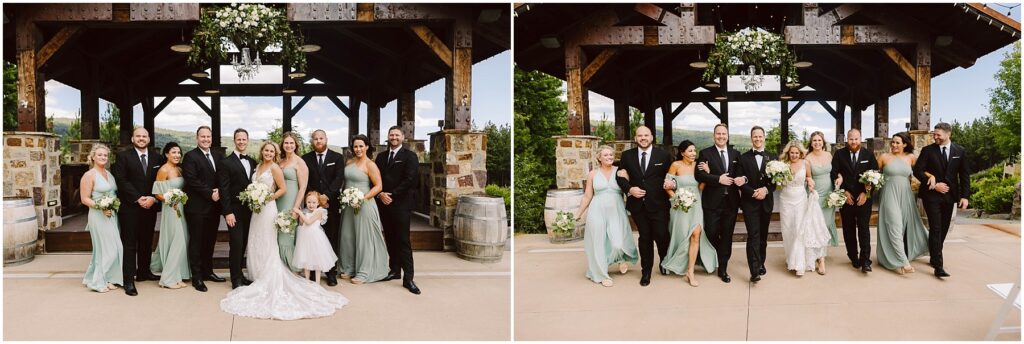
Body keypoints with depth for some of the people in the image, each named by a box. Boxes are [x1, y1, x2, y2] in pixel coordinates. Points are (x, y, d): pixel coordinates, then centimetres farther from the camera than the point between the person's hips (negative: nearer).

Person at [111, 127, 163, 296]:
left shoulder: (157, 157, 7)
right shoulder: (123, 156, -3)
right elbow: (121, 180, -9)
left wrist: (152, 198, -10)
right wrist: (138, 199, -15)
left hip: (150, 206, 4)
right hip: (130, 206, -4)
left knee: (146, 242, 13)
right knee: (129, 244, -2)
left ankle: (144, 272, 26)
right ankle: (129, 280, -1)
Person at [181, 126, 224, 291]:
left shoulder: (217, 155, 12)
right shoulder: (190, 156, -7)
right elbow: (192, 181, -15)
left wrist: (218, 192, -6)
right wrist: (210, 194, -15)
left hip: (214, 206, 6)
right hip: (197, 207, -6)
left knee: (210, 241, 14)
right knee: (196, 242, 2)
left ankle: (207, 271, 26)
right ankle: (197, 277, 9)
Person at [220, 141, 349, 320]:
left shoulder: (275, 168, -8)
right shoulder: (258, 167, 13)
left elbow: (282, 189, -8)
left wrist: (269, 197, -18)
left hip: (268, 209, -7)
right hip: (256, 209, 8)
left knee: (267, 247, -3)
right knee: (256, 246, 10)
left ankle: (270, 283, 4)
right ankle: (260, 279, 18)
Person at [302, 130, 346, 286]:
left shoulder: (337, 158, 6)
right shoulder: (305, 159, 9)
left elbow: (339, 179, -5)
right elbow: (304, 181, 4)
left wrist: (326, 195, -16)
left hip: (331, 203, -1)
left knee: (332, 238, 2)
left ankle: (331, 272, 8)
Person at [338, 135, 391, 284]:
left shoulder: (370, 165, -9)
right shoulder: (349, 162, 10)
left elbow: (378, 186, -13)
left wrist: (363, 198, -21)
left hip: (364, 205, -7)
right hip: (348, 205, 7)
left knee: (364, 238, -1)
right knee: (347, 237, 11)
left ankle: (364, 273, 7)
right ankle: (349, 268, 25)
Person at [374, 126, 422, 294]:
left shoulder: (410, 156, -2)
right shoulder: (381, 157, 16)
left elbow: (410, 180, -12)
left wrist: (392, 195, -13)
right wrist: (380, 194, -6)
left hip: (401, 204, -5)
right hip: (384, 203, 6)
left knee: (403, 241, -7)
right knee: (390, 239, 10)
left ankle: (408, 278, -6)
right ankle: (394, 270, 20)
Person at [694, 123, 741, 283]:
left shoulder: (735, 154, 10)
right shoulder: (705, 153, 0)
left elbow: (739, 173, 4)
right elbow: (698, 175, -9)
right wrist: (718, 178, -19)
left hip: (731, 202, 3)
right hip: (712, 202, -2)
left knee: (727, 237, 6)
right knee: (711, 234, -1)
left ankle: (723, 269, 15)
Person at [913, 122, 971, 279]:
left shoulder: (960, 151, 5)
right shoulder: (927, 150, -2)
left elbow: (965, 175, 5)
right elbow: (917, 170, -6)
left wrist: (965, 196, -2)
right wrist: (933, 184, -14)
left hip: (949, 195, 3)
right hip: (932, 195, -3)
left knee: (943, 229, 11)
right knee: (935, 229, -9)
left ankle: (934, 257, 27)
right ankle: (938, 266, -12)